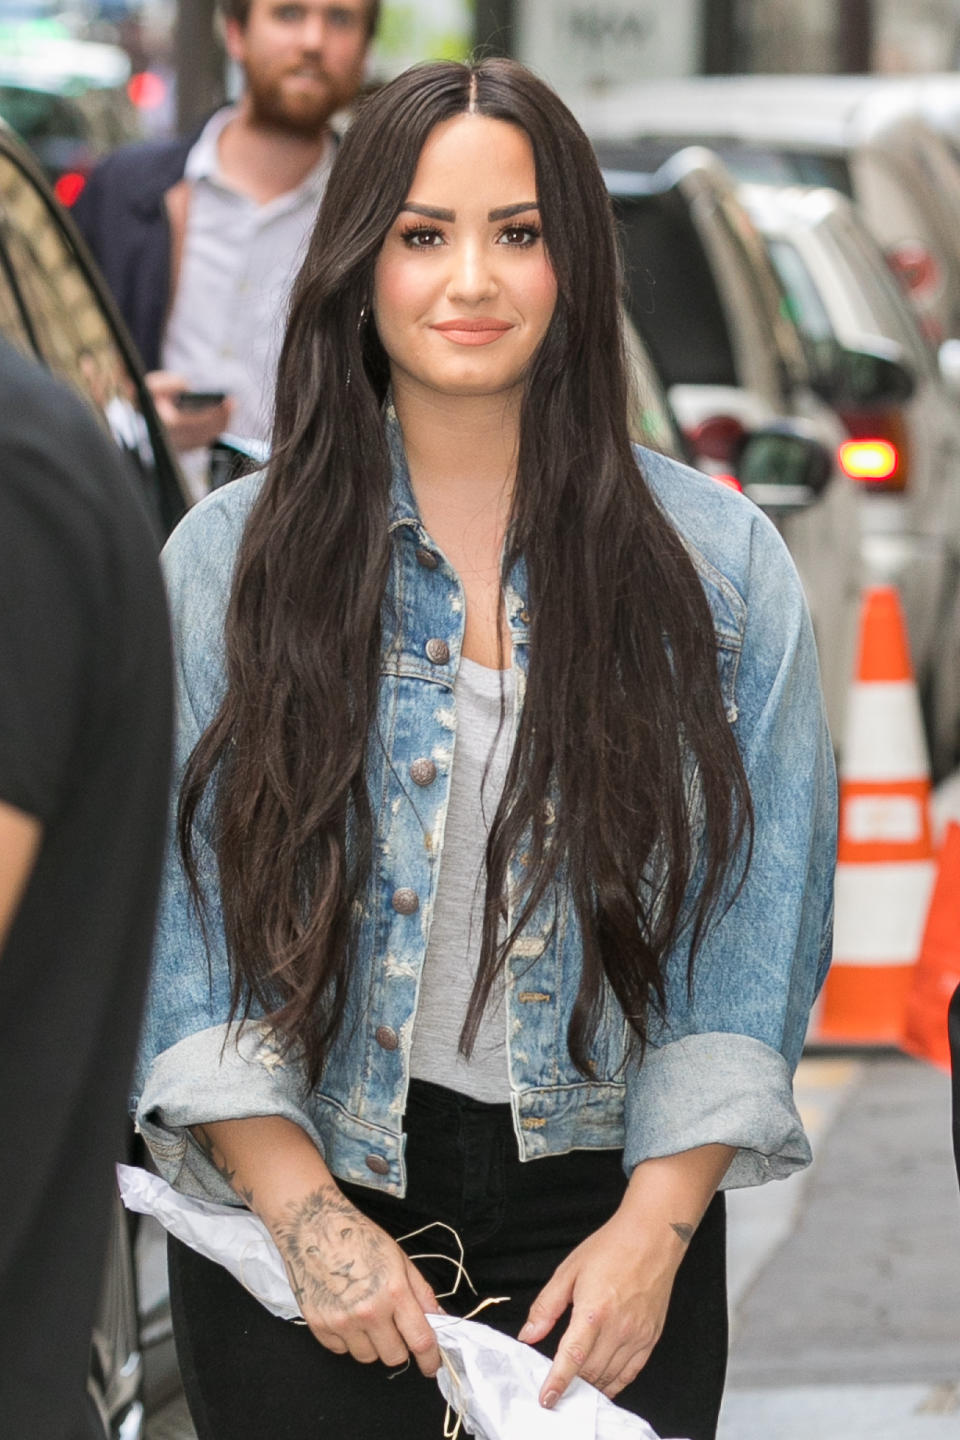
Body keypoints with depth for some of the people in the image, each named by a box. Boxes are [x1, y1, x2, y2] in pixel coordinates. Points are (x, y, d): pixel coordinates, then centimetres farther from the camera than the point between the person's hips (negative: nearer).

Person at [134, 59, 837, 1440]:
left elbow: (761, 923, -1)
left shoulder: (718, 564, 0)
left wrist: (655, 1229, -9)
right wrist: (306, 1210, -13)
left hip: (605, 1225, 0)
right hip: (305, 1193, 0)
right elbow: (176, 921, -3)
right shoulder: (226, 561, -1)